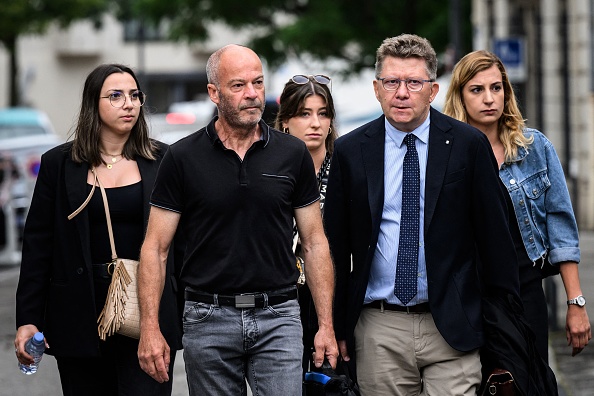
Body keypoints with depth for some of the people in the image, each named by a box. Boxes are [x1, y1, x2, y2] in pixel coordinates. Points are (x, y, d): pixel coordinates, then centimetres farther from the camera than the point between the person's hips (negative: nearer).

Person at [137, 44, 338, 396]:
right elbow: (156, 248, 0)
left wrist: (326, 325, 1)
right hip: (208, 318, 0)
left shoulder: (293, 154, 4)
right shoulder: (183, 158, 0)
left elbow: (314, 243, 7)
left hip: (277, 317, 0)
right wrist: (150, 328, -8)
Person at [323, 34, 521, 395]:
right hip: (378, 332, 1)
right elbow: (336, 244, 8)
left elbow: (495, 233, 3)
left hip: (453, 328, -1)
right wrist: (337, 327, 5)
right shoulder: (350, 151, 4)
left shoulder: (469, 145, 1)